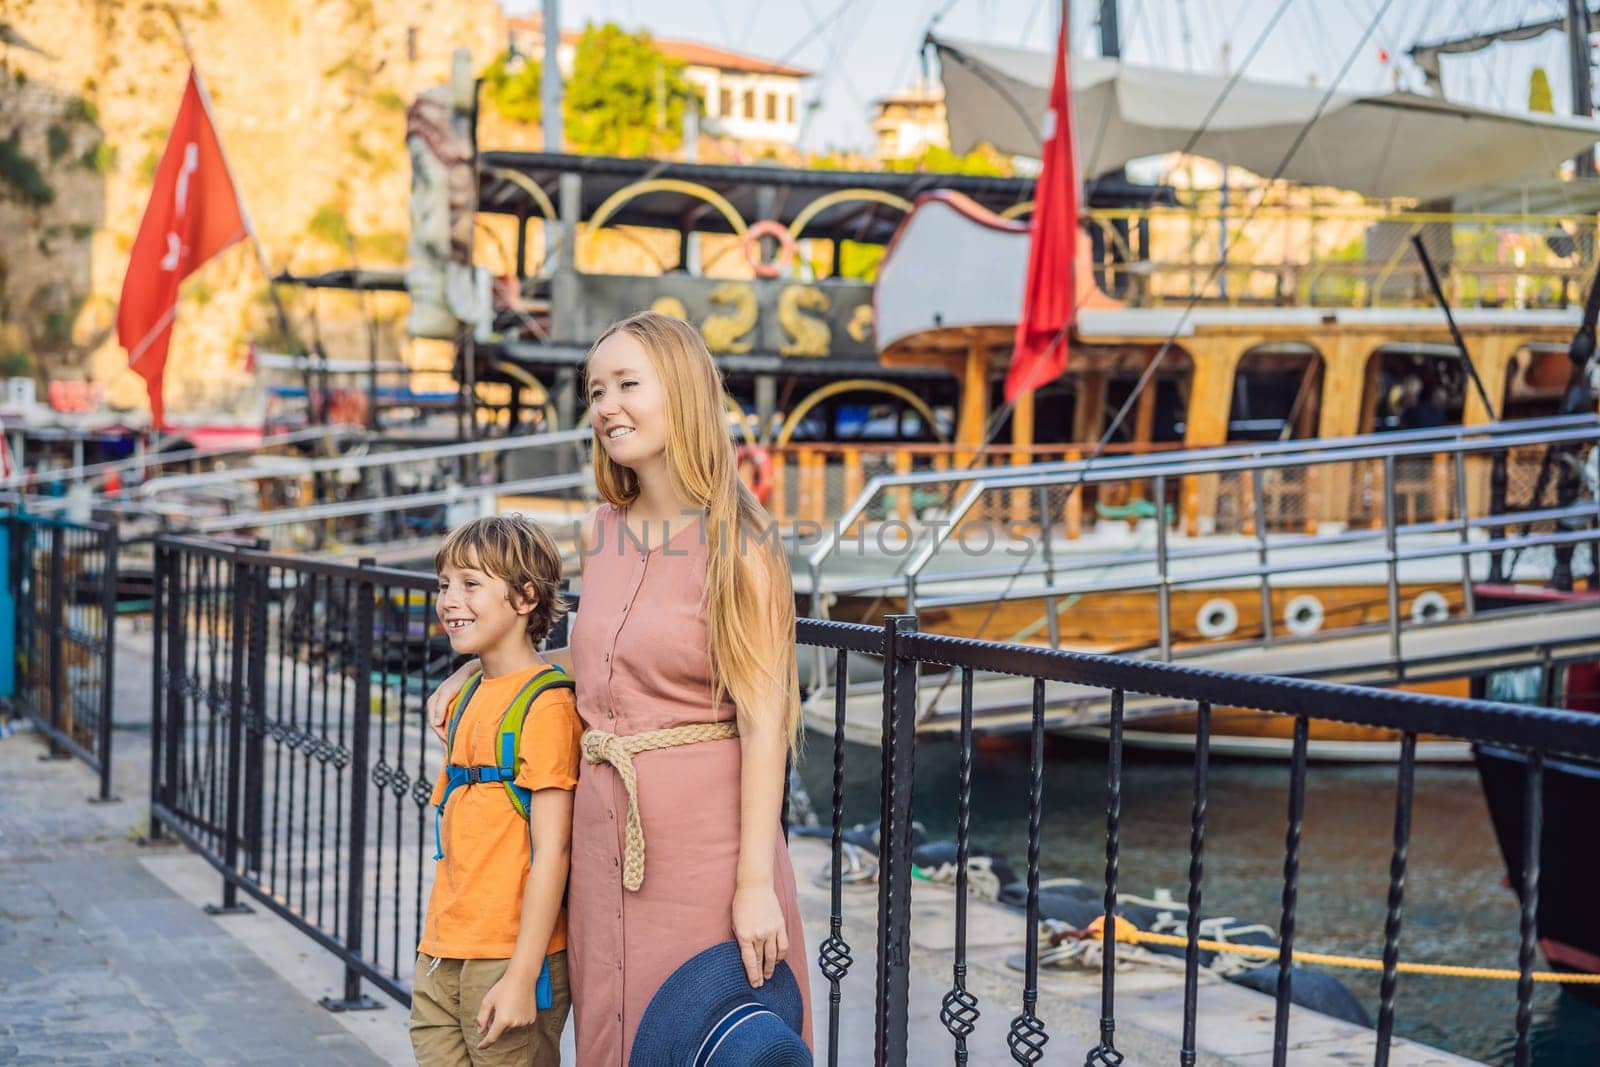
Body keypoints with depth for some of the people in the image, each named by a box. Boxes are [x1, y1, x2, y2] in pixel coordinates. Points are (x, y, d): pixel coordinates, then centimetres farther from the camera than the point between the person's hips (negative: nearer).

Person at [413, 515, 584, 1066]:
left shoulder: (546, 703, -12)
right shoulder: (465, 699, 14)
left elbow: (551, 851, -16)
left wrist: (522, 977, -18)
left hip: (510, 958, -8)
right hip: (441, 956, 8)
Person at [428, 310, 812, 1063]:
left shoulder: (736, 545, -10)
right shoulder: (599, 534, 9)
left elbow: (762, 723, -13)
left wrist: (755, 883, -17)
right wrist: (485, 666, 18)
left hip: (704, 831, -6)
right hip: (604, 827, 6)